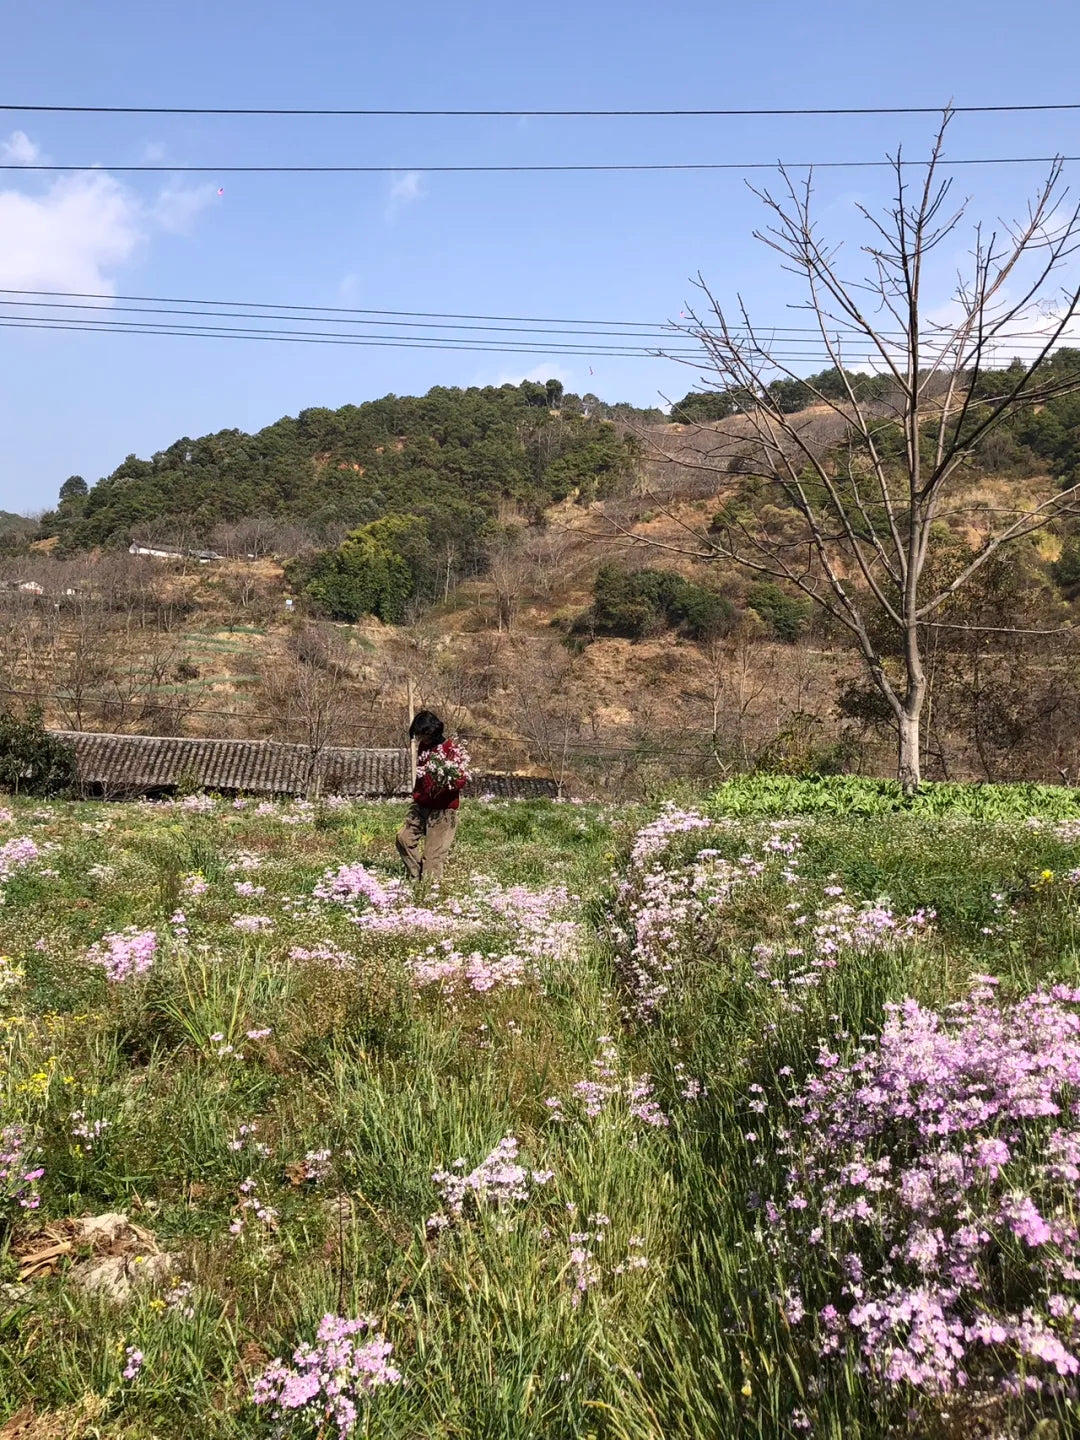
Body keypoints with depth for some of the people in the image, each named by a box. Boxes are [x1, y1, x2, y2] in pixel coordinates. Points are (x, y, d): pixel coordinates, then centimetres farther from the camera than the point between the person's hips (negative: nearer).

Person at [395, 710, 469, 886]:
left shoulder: (451, 749, -10)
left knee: (434, 852, -7)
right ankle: (416, 877, 2)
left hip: (443, 809, -7)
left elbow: (462, 779, -12)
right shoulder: (423, 747, 11)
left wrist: (447, 783, -32)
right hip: (421, 805, 7)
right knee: (404, 837, -8)